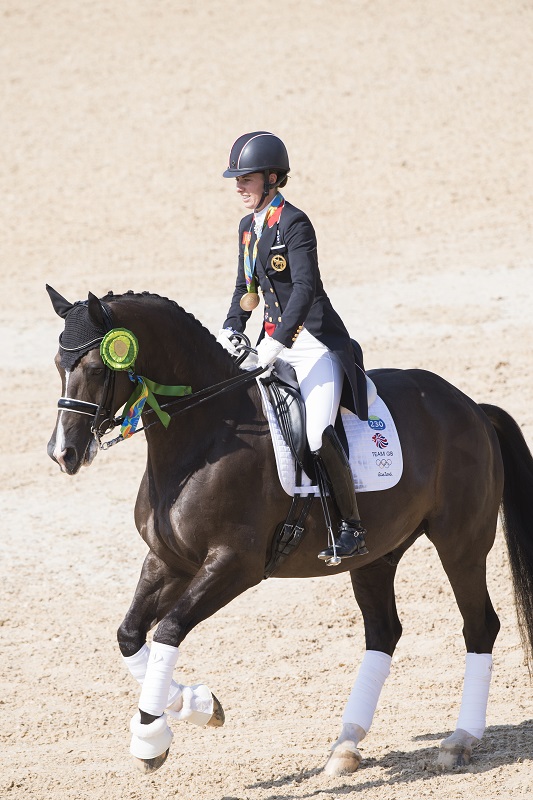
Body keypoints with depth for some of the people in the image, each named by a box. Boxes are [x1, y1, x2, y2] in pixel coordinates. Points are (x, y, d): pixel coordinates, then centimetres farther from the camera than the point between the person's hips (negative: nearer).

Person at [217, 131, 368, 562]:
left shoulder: (294, 223, -14)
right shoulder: (248, 227, 12)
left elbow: (305, 287, -23)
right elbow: (246, 289, 22)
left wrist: (275, 343, -30)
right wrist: (230, 330, 5)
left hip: (316, 343, -9)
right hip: (276, 342, 9)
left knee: (318, 434, -23)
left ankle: (353, 528, -13)